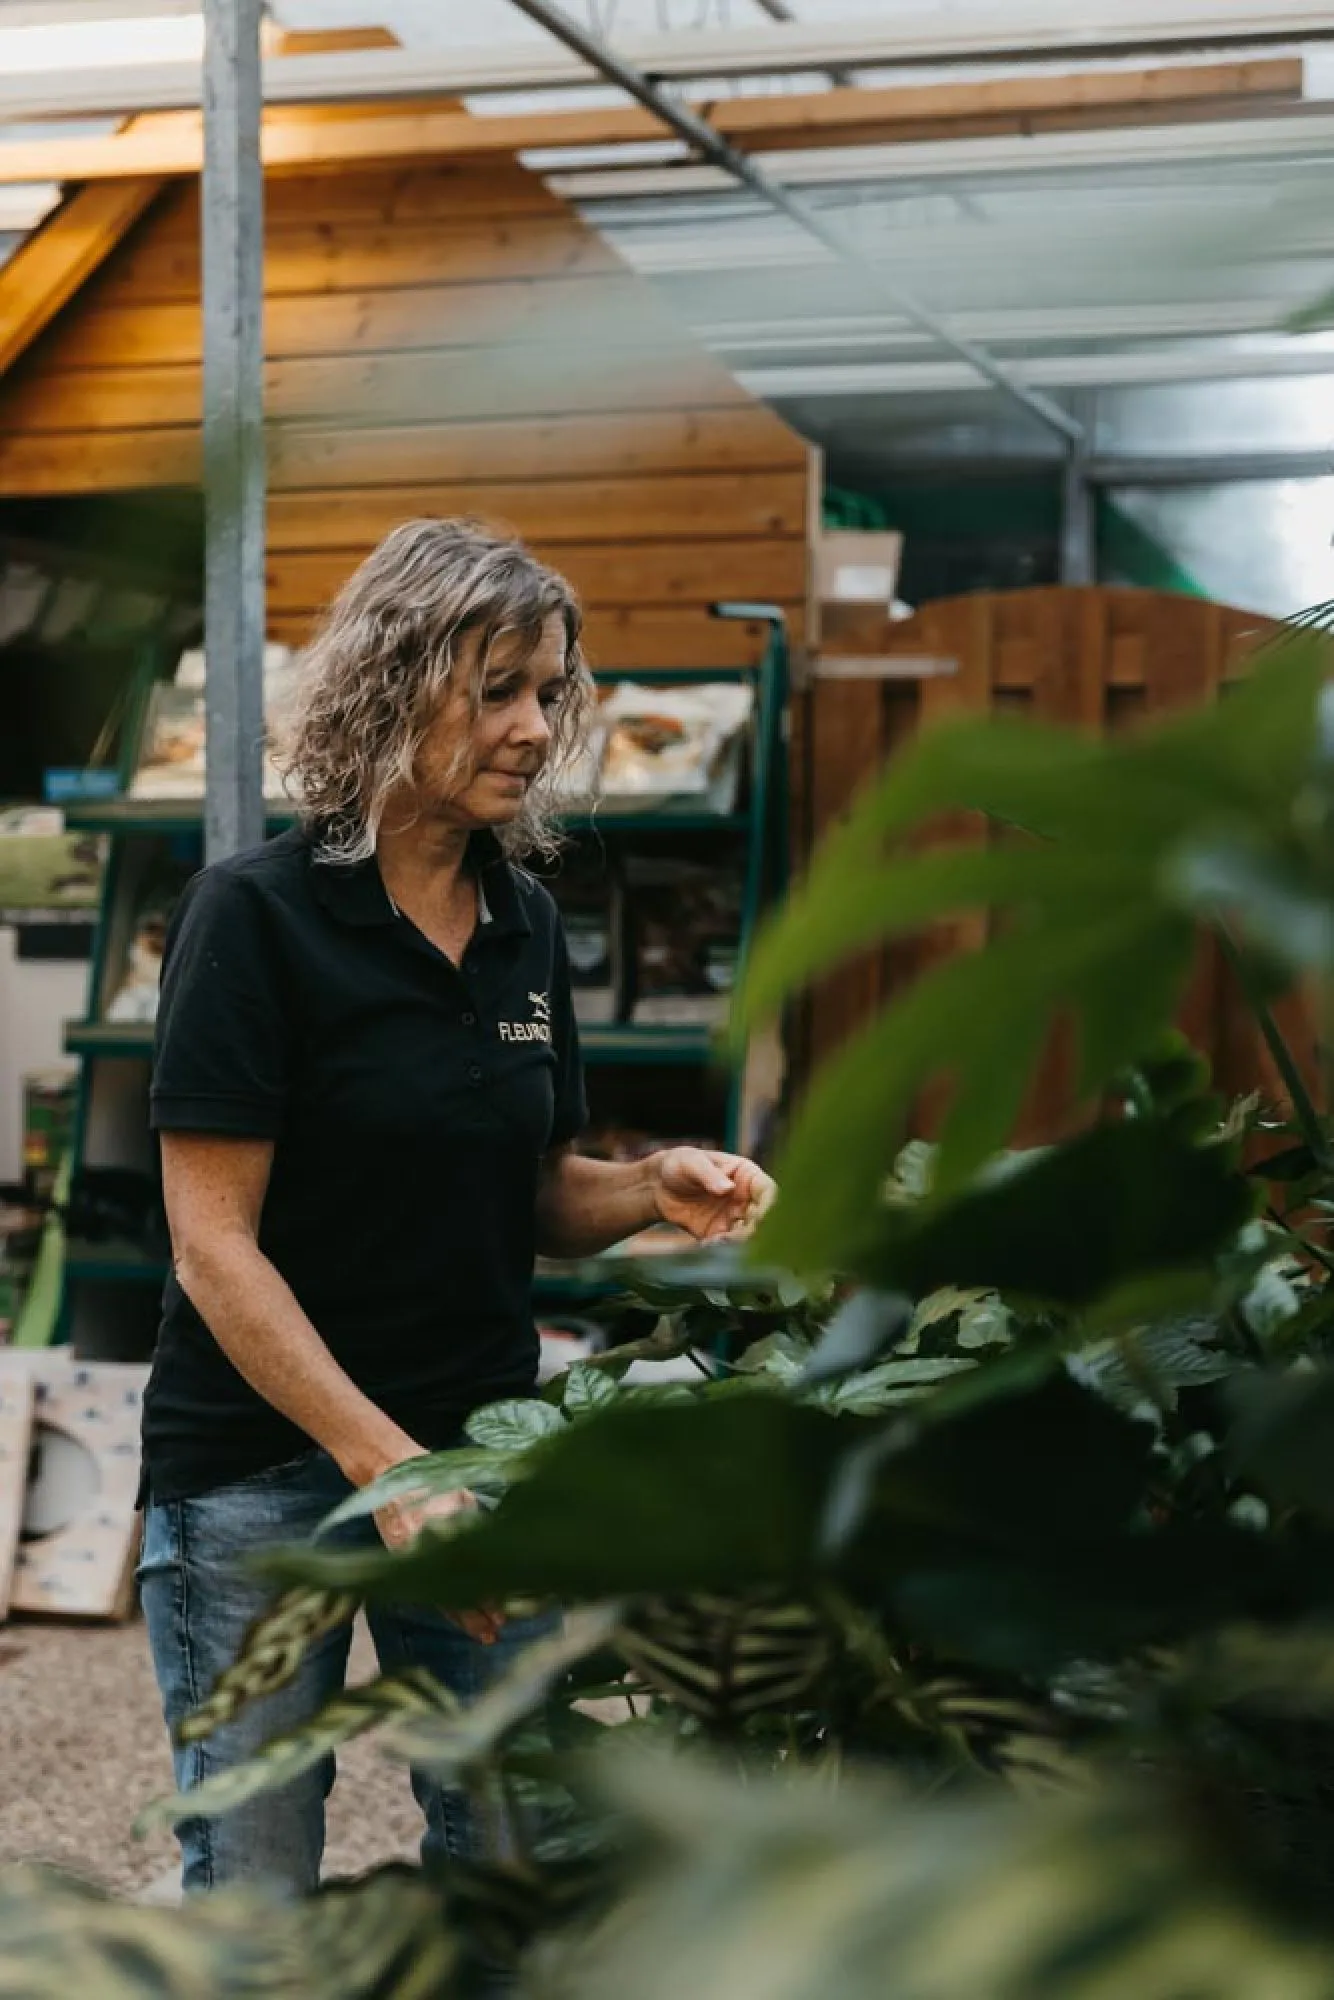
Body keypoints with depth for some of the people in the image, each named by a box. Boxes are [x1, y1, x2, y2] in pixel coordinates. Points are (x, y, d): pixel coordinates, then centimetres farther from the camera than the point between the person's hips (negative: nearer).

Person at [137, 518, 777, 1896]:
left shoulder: (525, 925, 6)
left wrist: (650, 1191, -9)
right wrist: (388, 1466, -23)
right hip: (264, 1468, -5)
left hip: (482, 1447, 6)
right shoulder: (257, 915, -12)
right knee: (257, 1884, 4)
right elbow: (214, 1242, -16)